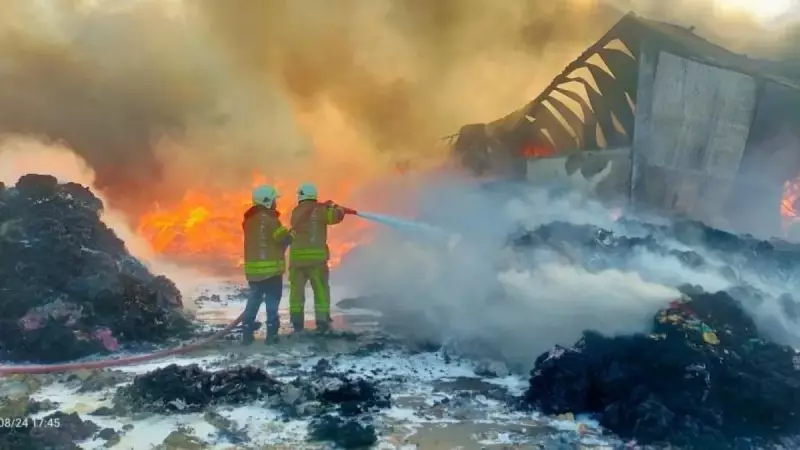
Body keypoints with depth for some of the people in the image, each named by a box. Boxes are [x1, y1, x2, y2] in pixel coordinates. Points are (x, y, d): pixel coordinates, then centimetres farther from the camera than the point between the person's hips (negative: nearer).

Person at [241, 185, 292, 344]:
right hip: (270, 267, -7)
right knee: (272, 300, 1)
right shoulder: (268, 218, -13)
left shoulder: (249, 218, 11)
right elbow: (284, 238, -14)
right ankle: (272, 333, 1)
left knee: (254, 299, 12)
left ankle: (247, 333, 11)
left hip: (253, 267, 7)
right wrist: (292, 234, 8)